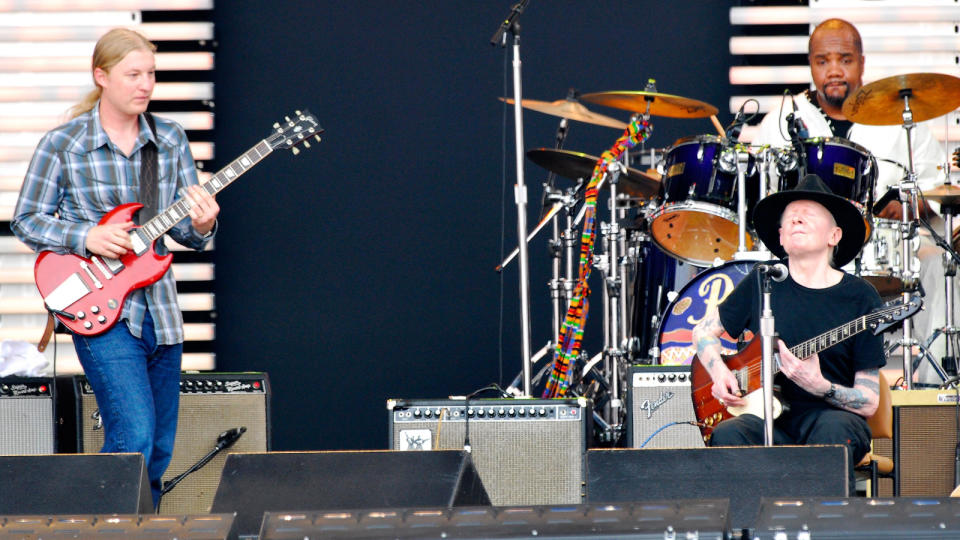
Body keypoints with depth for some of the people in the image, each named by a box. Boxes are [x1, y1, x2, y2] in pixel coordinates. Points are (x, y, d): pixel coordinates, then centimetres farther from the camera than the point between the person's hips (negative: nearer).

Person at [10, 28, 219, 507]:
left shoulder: (171, 140, 7)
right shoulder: (61, 145, -4)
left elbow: (186, 231, 9)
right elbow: (26, 221, 1)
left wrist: (200, 225, -14)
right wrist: (86, 237, -15)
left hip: (159, 310, 5)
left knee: (160, 450, 9)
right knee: (133, 439, -18)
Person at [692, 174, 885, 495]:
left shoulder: (859, 298, 0)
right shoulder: (763, 283, 9)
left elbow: (868, 403, -2)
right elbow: (704, 330, 23)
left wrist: (819, 386, -21)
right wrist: (719, 373, 2)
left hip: (832, 414, -2)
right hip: (769, 418, 2)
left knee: (833, 429, -37)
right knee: (726, 436, -30)